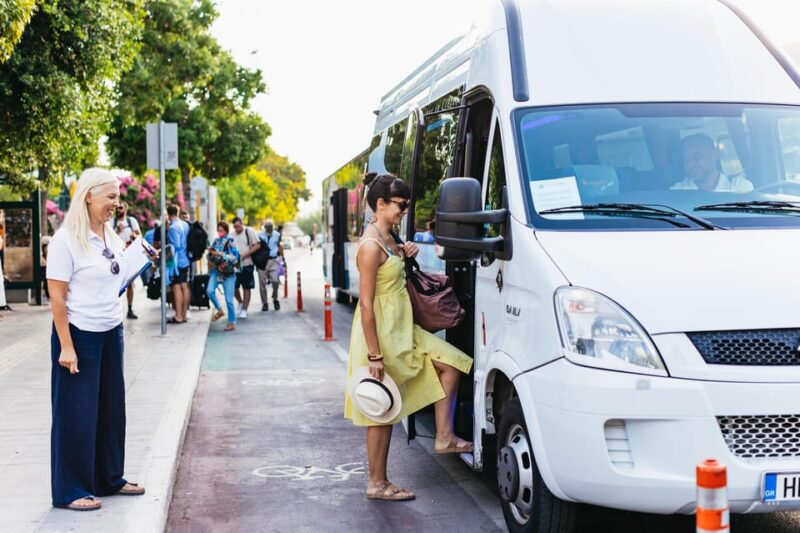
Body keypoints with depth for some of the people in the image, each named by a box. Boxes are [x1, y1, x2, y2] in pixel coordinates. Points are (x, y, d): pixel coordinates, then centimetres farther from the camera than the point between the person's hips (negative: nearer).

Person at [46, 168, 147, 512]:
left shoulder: (112, 238, 7)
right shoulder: (66, 240, -14)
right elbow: (57, 297, -15)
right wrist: (66, 347, -17)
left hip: (111, 334, 7)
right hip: (80, 335, -7)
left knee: (111, 408, 14)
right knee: (77, 413, 2)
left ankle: (110, 479, 27)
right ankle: (70, 492, 13)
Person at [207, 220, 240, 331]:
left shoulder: (230, 242, -3)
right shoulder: (215, 241, 11)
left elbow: (234, 257, -11)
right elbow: (210, 257, 17)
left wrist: (220, 254, -18)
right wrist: (210, 252, -5)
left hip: (228, 273, -4)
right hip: (216, 271, 4)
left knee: (229, 299, -4)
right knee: (210, 291, -19)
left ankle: (232, 322, 10)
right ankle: (219, 310, 7)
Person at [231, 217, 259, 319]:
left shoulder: (249, 231, -4)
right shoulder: (232, 234, 6)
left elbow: (257, 245, -7)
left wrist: (245, 254, -14)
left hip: (247, 264, -3)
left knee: (246, 288, 3)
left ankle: (244, 310, 10)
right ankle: (240, 302, 29)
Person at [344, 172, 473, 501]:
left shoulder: (386, 238, 7)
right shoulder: (370, 245, -21)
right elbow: (366, 304, -24)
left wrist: (403, 253, 9)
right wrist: (374, 356, -25)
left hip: (403, 330, 10)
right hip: (382, 334, -9)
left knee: (450, 363, 10)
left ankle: (444, 438, 14)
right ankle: (377, 484, 12)